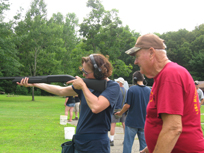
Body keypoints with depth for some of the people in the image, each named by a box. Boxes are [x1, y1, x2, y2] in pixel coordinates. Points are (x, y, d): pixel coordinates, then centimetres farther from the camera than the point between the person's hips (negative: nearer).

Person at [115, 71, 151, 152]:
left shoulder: (132, 89, -10)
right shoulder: (149, 90, 2)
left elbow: (127, 105, -12)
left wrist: (120, 112, 5)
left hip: (132, 121, -4)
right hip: (144, 122, 4)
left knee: (128, 144, 5)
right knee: (144, 144, 9)